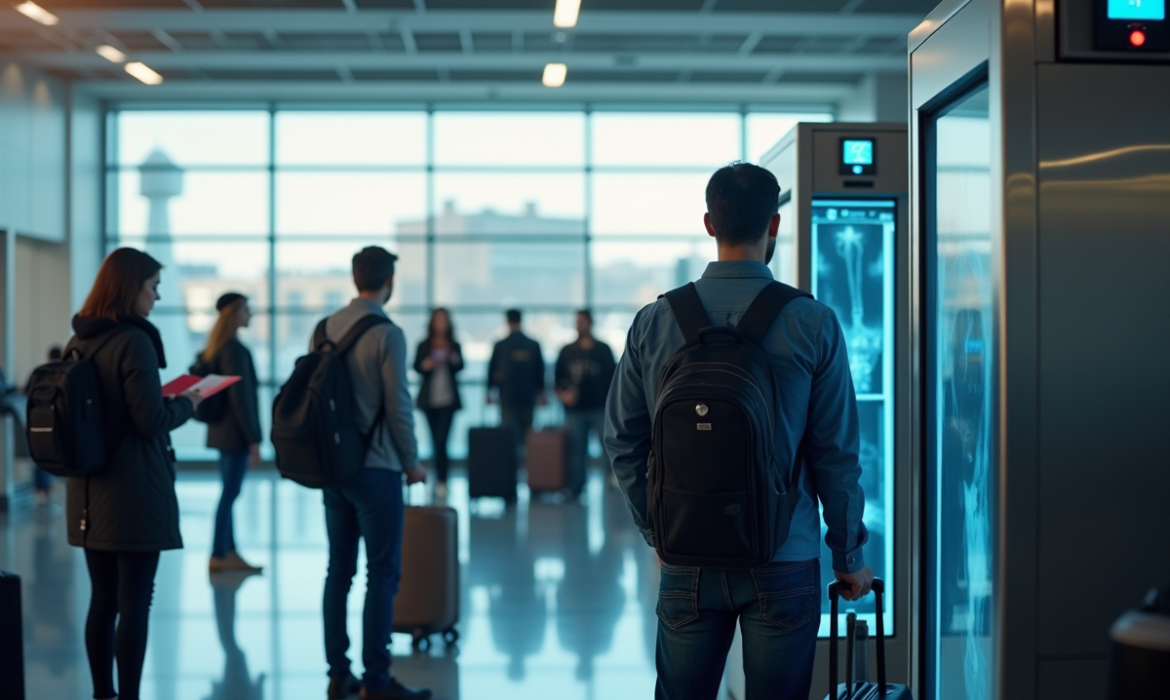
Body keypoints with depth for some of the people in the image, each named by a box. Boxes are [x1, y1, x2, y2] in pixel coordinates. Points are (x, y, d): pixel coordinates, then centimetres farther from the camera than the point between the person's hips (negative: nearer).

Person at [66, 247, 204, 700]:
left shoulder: (77, 342, 8)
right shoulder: (133, 341, -15)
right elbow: (151, 421, -17)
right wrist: (187, 404, 1)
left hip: (89, 495, 8)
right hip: (134, 493, -8)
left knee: (102, 600, 14)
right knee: (134, 605, -1)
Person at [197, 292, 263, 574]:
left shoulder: (216, 348, 13)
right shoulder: (235, 350, -16)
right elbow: (241, 397, -18)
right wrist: (253, 439, -16)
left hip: (222, 431, 10)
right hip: (236, 433, -10)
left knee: (229, 493, 12)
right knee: (230, 493, -4)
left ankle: (229, 552, 17)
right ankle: (218, 556, 0)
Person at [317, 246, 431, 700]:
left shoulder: (326, 328, 6)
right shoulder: (387, 334, -13)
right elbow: (398, 405, -13)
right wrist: (411, 462, 0)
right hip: (376, 467, -7)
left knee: (339, 570, 10)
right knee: (382, 574, -1)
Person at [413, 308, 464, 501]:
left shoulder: (454, 346, 5)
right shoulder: (424, 346, 5)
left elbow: (461, 367, -4)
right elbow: (415, 366, 2)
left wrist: (455, 360, -26)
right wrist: (425, 365, -20)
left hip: (448, 399, -2)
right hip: (430, 398, 2)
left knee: (441, 440, -11)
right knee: (436, 440, 9)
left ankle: (441, 480, -13)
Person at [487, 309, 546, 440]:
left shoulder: (500, 346, -5)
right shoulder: (534, 345, -1)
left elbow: (492, 370, 3)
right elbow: (540, 371, 5)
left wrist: (490, 392, 18)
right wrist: (541, 393, 18)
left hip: (507, 398, -1)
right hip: (528, 398, 1)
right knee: (527, 435, 7)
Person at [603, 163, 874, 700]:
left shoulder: (655, 322, -1)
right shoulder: (813, 325, -7)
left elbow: (622, 441, 4)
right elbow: (836, 454, -4)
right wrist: (849, 557, 7)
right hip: (784, 565, -2)